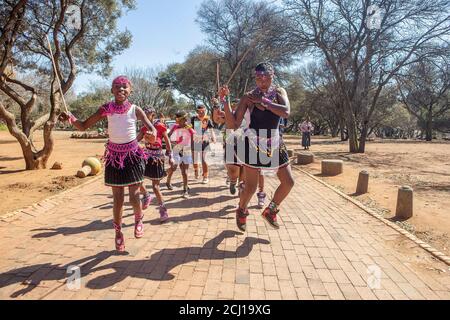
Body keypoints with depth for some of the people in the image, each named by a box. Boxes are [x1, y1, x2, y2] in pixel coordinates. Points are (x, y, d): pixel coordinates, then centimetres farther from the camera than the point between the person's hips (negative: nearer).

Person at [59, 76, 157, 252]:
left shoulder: (135, 110, -7)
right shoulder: (106, 109, -4)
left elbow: (152, 128, -13)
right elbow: (84, 126, -1)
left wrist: (152, 134, -37)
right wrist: (71, 118, -22)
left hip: (132, 155, -1)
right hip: (114, 155, 1)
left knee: (134, 196, -6)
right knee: (118, 198, 6)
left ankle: (139, 219, 27)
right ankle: (118, 231, 27)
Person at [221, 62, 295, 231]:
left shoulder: (279, 92, 2)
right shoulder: (248, 97, -8)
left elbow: (286, 112, -19)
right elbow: (233, 125, -13)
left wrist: (262, 100, -18)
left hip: (274, 143, 4)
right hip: (254, 143, -4)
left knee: (288, 182, 6)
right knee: (251, 187, 0)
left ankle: (270, 211, 29)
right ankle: (242, 211, 33)